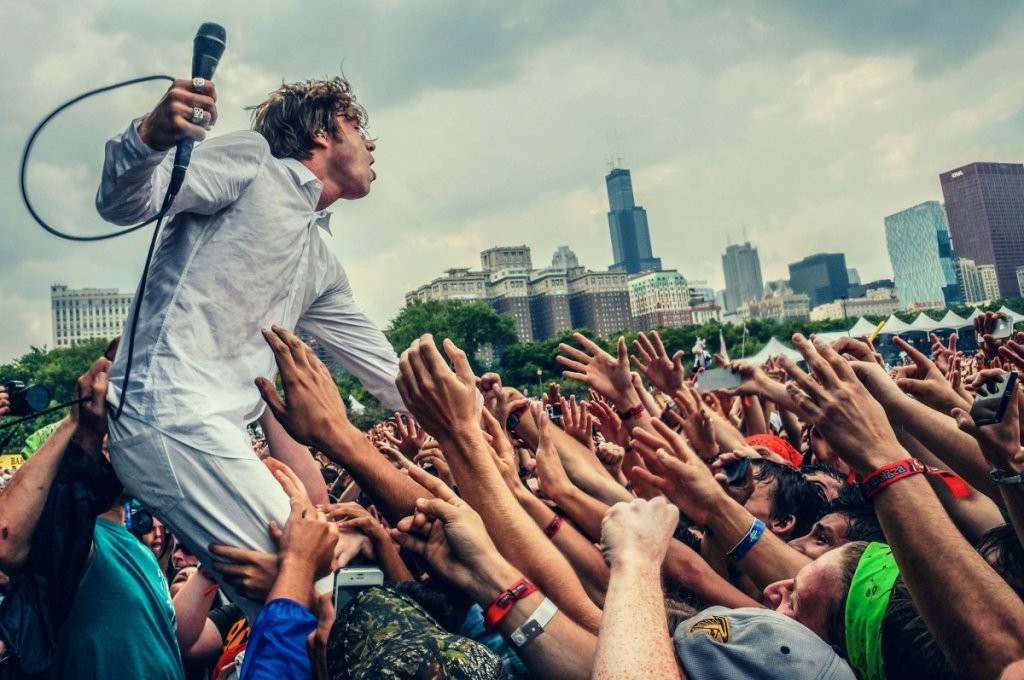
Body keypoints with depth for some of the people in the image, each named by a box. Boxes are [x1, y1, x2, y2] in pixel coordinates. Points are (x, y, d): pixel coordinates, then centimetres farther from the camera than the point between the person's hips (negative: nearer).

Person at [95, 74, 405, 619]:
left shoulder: (322, 266, 23)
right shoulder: (252, 160, 4)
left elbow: (386, 369, 26)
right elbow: (124, 205, -7)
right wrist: (149, 138, -29)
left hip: (217, 428, 9)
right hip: (171, 411, -9)